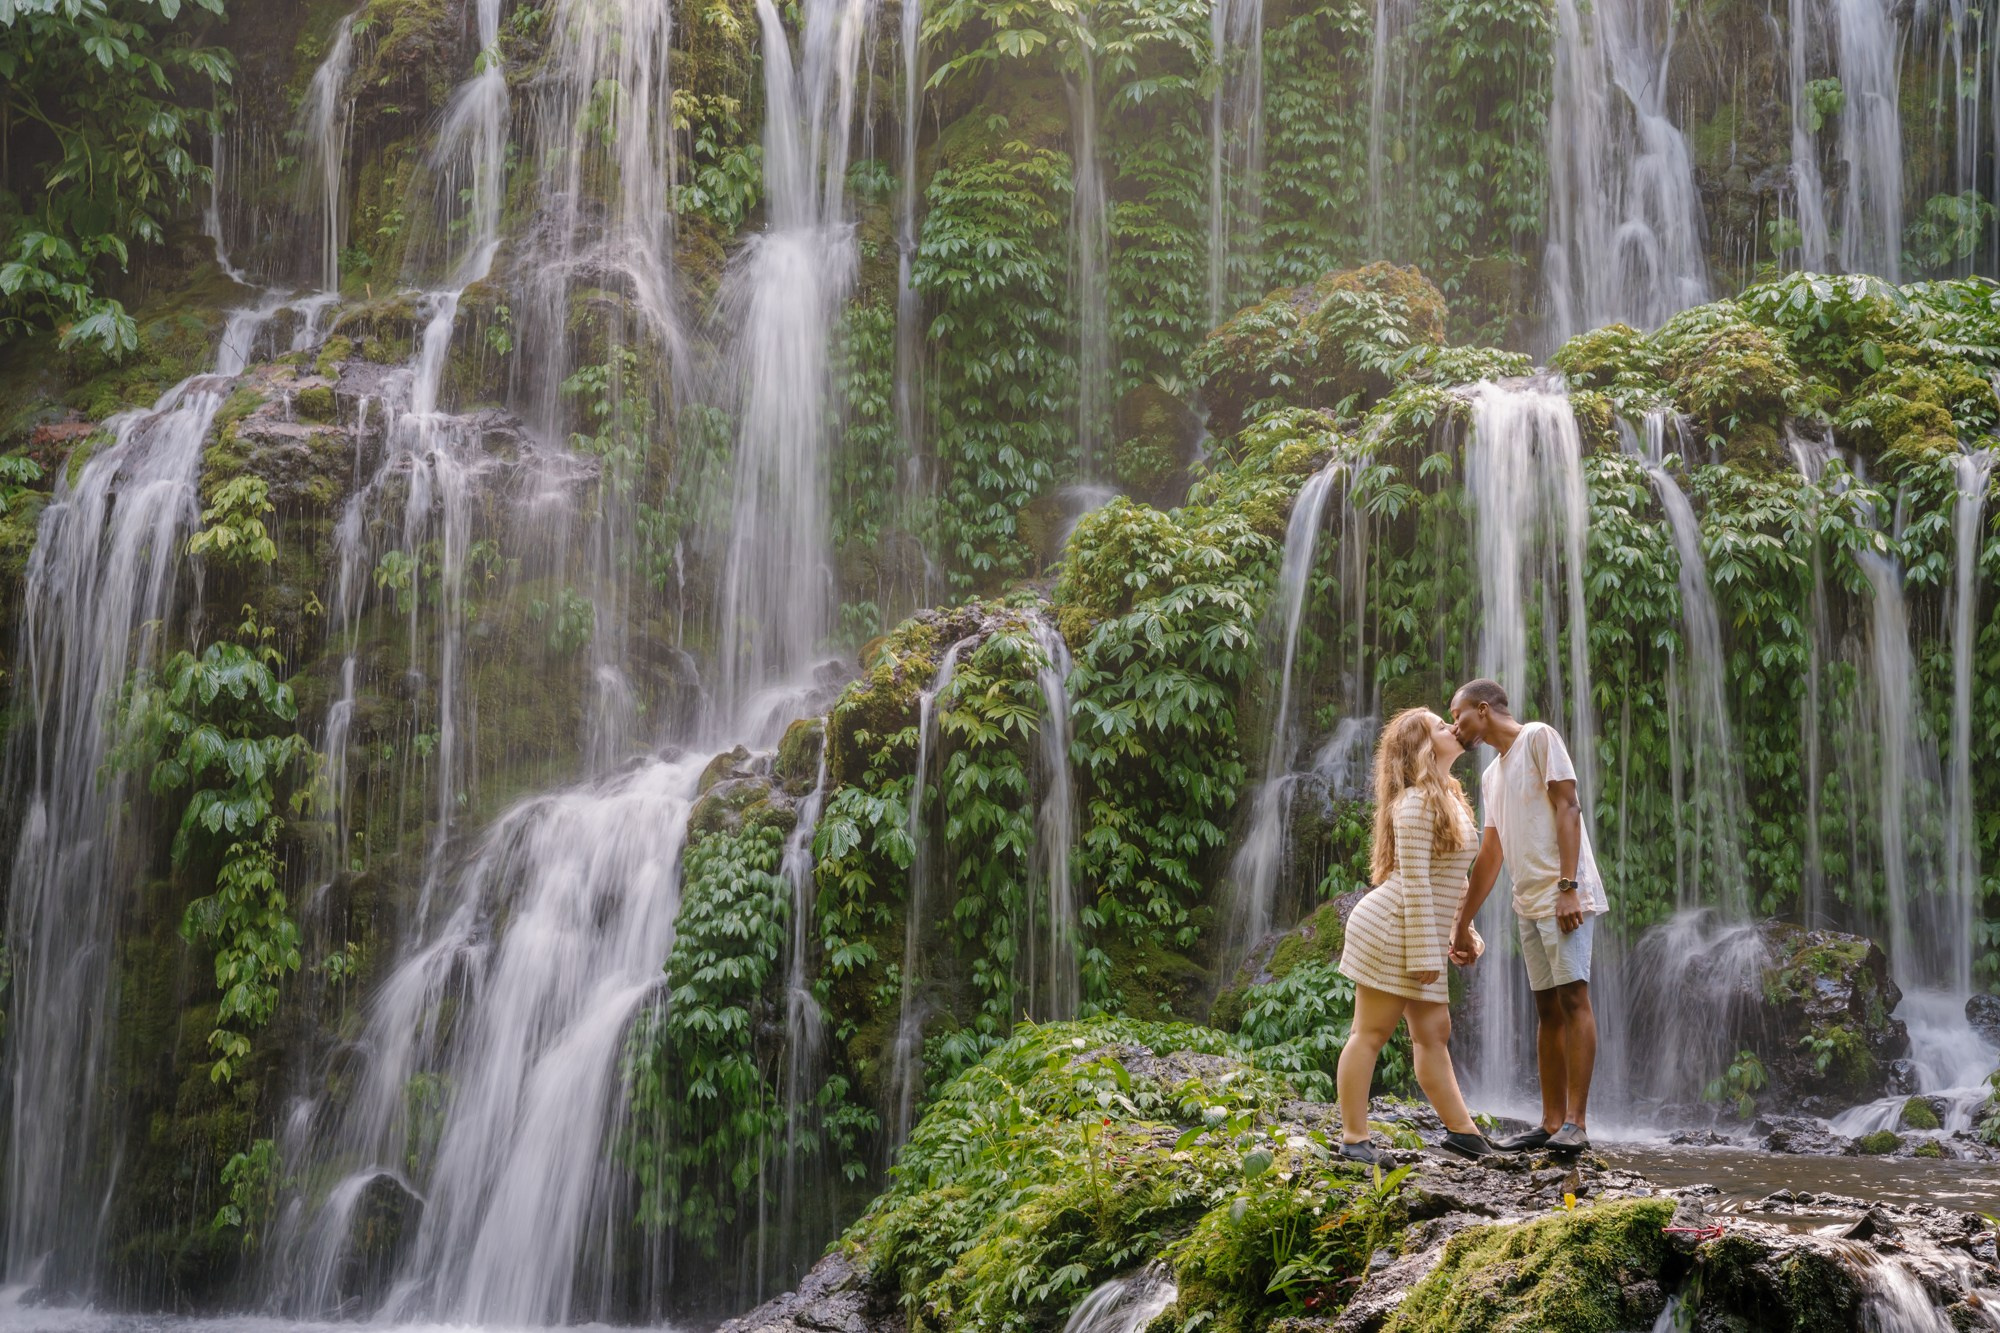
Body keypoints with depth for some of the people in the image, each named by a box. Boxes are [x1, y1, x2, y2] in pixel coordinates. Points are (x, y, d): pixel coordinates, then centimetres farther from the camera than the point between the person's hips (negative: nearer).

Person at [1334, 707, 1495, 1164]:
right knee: (1371, 1035, -5)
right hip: (1391, 930, -9)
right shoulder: (1416, 802, -15)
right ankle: (1353, 1139, -3)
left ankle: (1462, 1131, 14)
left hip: (1421, 938, 9)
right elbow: (1413, 881, -19)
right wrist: (1424, 953, -20)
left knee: (1434, 1034, 10)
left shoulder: (1448, 797, 15)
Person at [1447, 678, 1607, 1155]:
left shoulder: (1538, 738, -1)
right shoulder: (1491, 775, 22)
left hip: (1562, 896, -8)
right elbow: (1490, 856, 25)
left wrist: (1568, 887, -19)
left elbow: (1567, 808, -10)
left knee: (1572, 996, -13)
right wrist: (1461, 925, 25)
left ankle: (1575, 1124, -18)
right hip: (1528, 902, 8)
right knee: (1546, 1007, 6)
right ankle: (1551, 1123, 7)